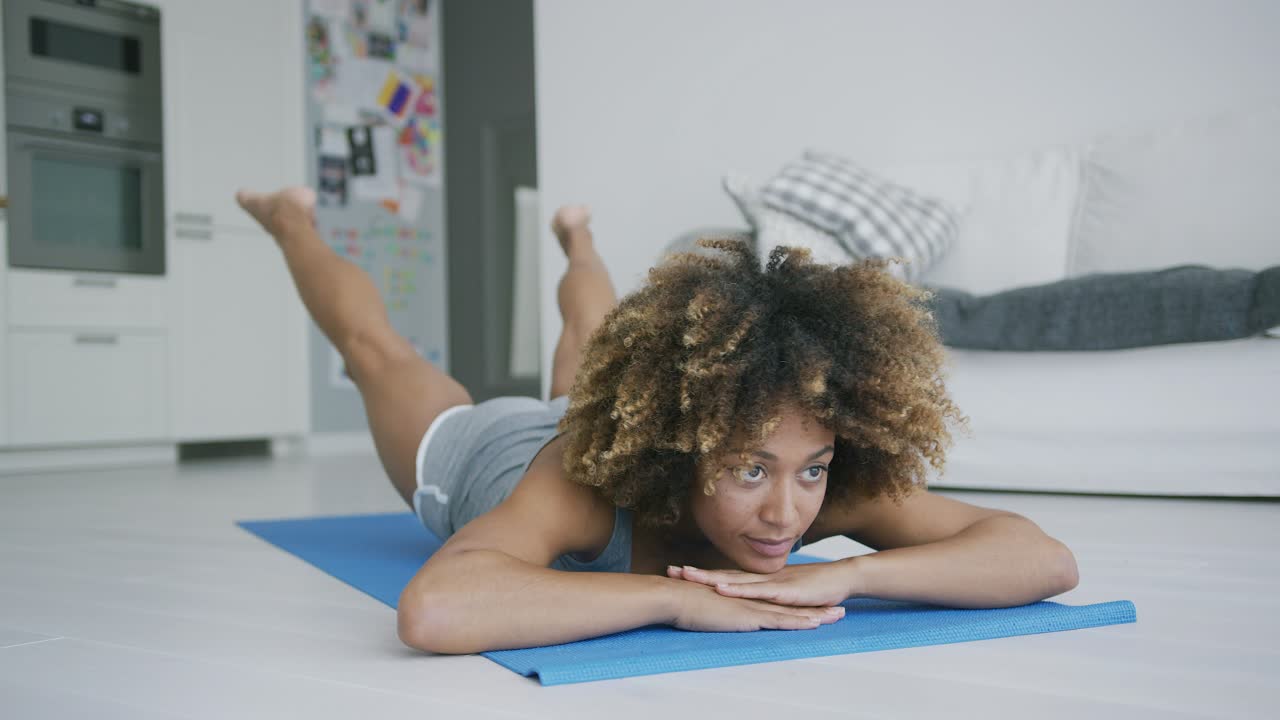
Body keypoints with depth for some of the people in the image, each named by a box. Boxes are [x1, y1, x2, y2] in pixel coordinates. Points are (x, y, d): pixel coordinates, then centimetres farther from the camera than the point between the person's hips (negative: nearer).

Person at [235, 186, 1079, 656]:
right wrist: (677, 595, -68)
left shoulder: (830, 485, -44)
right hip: (474, 449, -3)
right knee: (378, 349, 28)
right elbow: (431, 612, -70)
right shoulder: (592, 478, -53)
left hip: (581, 422, 3)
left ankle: (576, 239, 68)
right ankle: (292, 219, 55)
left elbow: (1048, 558, -50)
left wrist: (846, 573, -63)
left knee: (589, 342, 37)